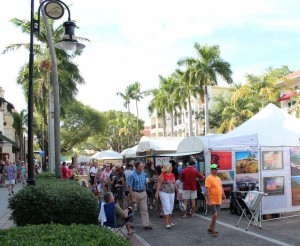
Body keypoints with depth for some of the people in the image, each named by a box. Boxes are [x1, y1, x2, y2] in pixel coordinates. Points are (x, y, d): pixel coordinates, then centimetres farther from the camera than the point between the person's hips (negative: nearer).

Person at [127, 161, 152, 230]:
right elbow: (130, 187, -14)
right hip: (135, 193, -5)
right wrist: (133, 197, -17)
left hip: (143, 193, 5)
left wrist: (145, 193, 11)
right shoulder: (132, 175, -14)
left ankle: (146, 224, 4)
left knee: (144, 209, 2)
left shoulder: (143, 174, 5)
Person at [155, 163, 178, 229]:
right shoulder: (162, 175, -11)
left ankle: (170, 222, 22)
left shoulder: (172, 175, 9)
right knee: (167, 208, -9)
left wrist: (178, 191, 18)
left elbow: (174, 183, 17)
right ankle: (167, 223, -7)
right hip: (164, 193, -7)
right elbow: (159, 184, -13)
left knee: (171, 208, 11)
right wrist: (157, 193, -17)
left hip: (172, 193, 7)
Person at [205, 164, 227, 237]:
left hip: (218, 201, 8)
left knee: (216, 215, 13)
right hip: (212, 201, -8)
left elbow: (221, 189, 21)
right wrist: (208, 201, -22)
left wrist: (224, 198, 18)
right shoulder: (209, 178, -12)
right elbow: (207, 190, -18)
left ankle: (210, 228, 27)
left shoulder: (218, 178, 14)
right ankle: (213, 230, 3)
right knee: (214, 215, -9)